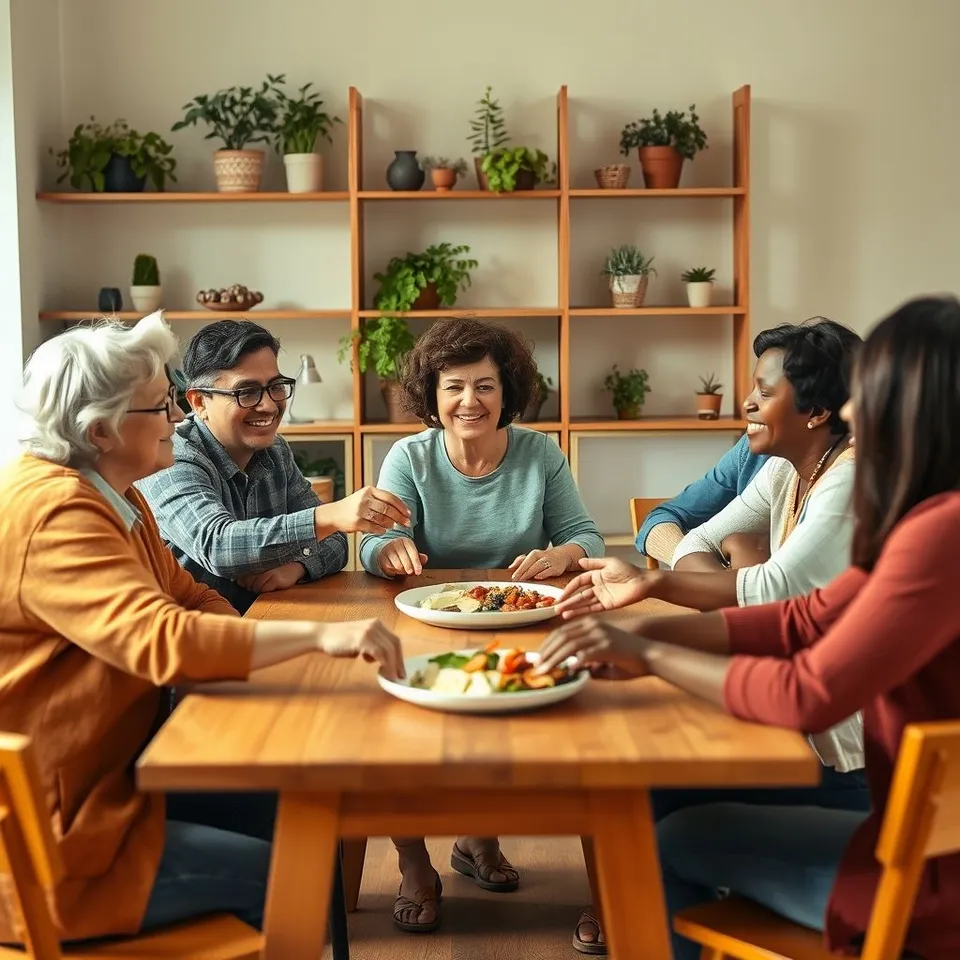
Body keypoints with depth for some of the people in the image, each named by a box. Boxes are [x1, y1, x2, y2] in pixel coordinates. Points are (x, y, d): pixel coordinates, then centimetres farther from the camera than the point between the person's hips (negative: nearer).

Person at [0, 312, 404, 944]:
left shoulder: (112, 496, 10)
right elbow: (159, 640, -37)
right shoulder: (52, 513, -24)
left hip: (108, 778, 10)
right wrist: (320, 635, -40)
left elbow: (189, 597, 10)